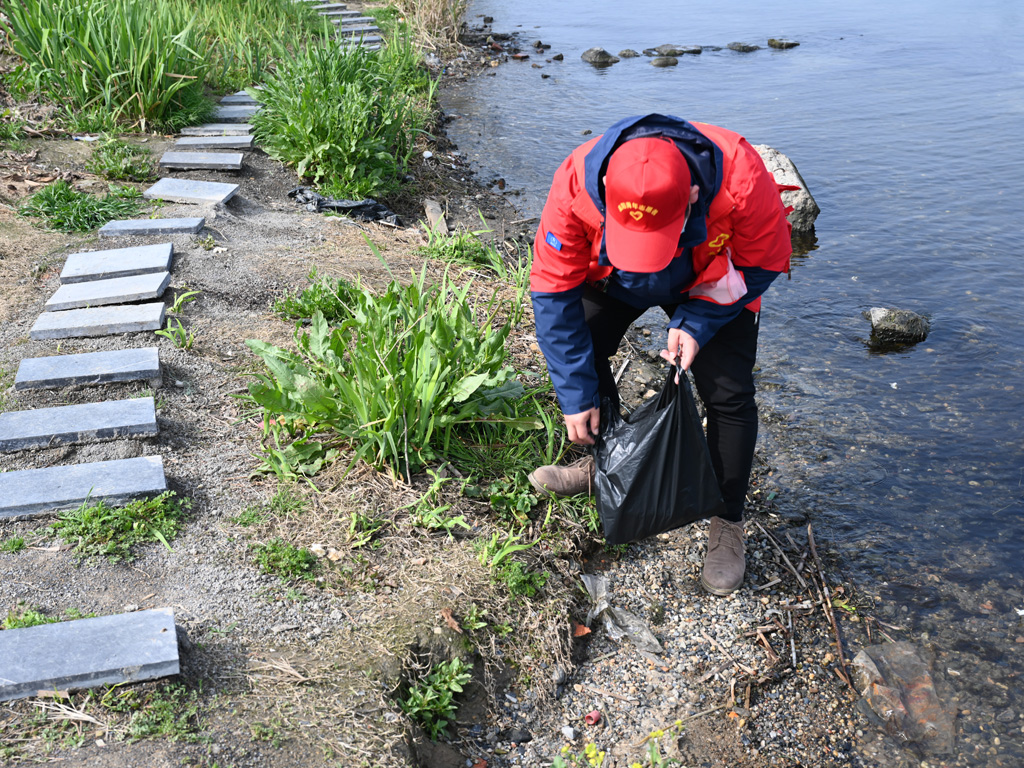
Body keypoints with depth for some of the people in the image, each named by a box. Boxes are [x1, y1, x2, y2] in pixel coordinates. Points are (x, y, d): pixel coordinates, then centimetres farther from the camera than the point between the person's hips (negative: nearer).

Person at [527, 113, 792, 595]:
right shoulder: (575, 184, -37)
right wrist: (576, 395, -23)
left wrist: (695, 324, -31)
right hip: (611, 278, 2)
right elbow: (553, 290, -25)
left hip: (713, 280, -2)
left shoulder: (741, 180, -41)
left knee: (727, 393, -12)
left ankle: (728, 523, 9)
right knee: (577, 351, -9)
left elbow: (765, 262, -20)